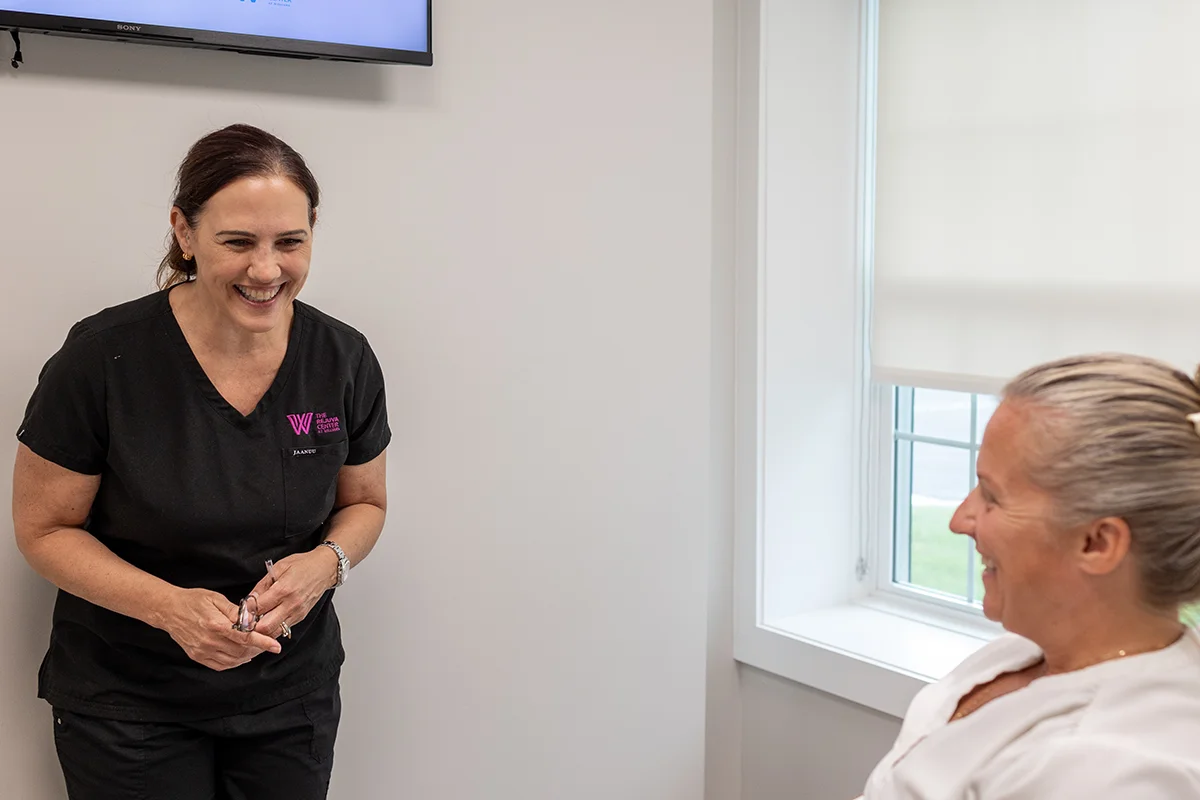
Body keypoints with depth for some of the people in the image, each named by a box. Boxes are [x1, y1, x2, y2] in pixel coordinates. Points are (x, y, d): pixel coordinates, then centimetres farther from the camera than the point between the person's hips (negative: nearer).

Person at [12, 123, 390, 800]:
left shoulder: (345, 360, -8)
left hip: (293, 691, 3)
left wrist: (326, 563, -16)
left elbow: (364, 503, 6)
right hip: (127, 702, -3)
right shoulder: (103, 359, -18)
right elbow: (44, 527, -9)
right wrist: (169, 605, -25)